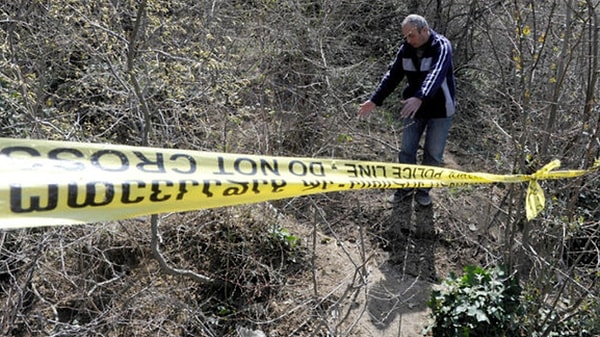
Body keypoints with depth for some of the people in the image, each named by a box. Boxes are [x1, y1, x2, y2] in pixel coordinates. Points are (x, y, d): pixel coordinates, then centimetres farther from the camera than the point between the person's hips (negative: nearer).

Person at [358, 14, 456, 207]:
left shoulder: (442, 46, -21)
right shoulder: (406, 49, -5)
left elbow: (436, 74, -38)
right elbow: (392, 76, 2)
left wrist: (419, 98, -55)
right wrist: (375, 100, -5)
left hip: (440, 109, -4)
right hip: (414, 107, 4)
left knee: (433, 153, 5)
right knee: (406, 150, 7)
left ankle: (423, 189, 24)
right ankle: (405, 187, 23)